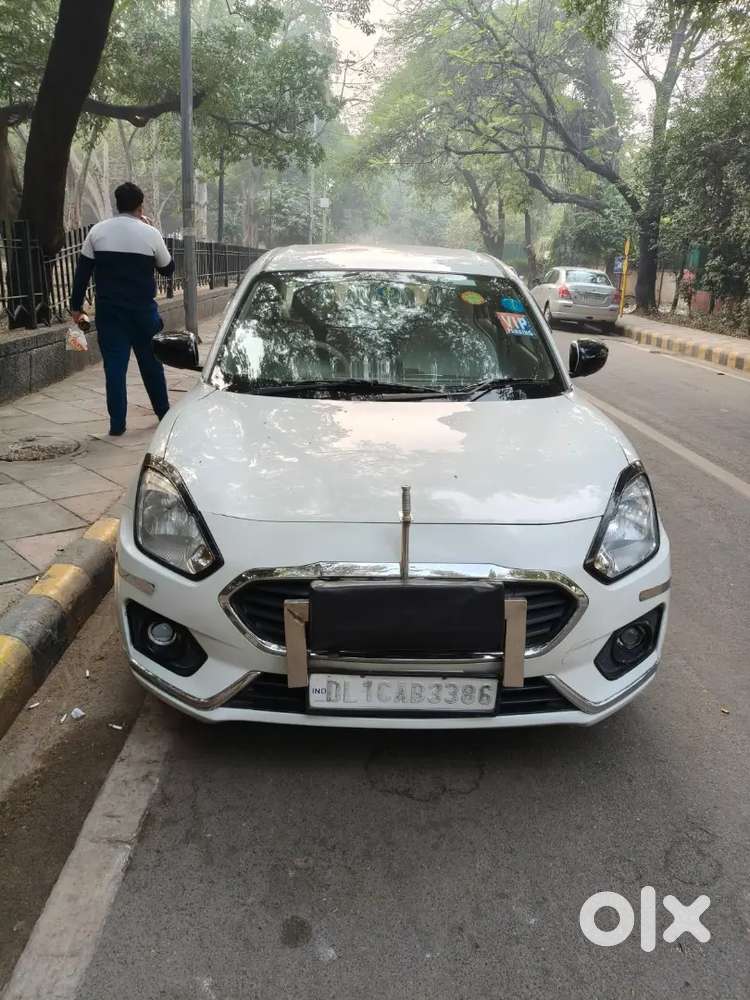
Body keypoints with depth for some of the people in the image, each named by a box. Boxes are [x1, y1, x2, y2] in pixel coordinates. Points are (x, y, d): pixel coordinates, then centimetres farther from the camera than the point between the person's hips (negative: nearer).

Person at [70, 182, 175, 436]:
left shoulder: (97, 231, 1)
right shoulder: (150, 233, -4)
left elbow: (82, 271, 2)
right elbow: (168, 269, 9)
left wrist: (76, 305, 9)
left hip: (108, 310, 1)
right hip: (143, 310, -1)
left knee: (114, 365, 3)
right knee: (151, 362, 14)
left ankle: (117, 424, 2)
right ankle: (163, 413, 24)